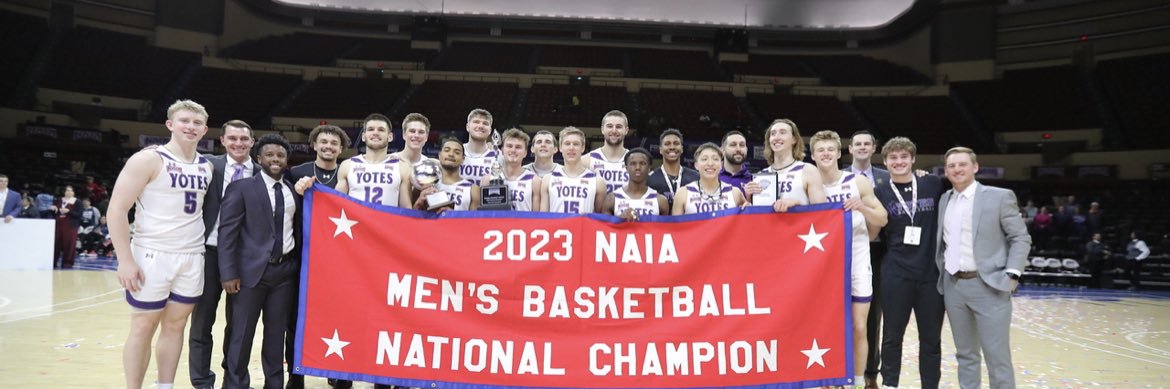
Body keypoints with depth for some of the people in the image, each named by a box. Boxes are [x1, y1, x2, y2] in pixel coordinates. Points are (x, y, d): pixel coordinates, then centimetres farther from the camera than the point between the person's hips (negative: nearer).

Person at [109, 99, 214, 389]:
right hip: (152, 256, -5)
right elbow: (117, 209, -11)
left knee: (176, 325, 10)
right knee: (143, 328, 3)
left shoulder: (207, 167, 10)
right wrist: (125, 260, -17)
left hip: (192, 258, 5)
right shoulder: (147, 160, -8)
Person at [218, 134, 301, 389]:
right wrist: (229, 273, -11)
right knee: (242, 332, 3)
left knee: (277, 332, 10)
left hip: (285, 270, 4)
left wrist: (299, 265, 6)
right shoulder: (241, 188, -1)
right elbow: (227, 232, -5)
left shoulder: (294, 191, 10)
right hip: (252, 269, -3)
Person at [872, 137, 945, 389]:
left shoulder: (933, 185, 4)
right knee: (892, 337, 6)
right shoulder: (880, 193, 3)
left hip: (931, 273, 1)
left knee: (931, 338, 9)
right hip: (895, 275, -1)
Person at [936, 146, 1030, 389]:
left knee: (997, 357, -2)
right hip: (953, 286, 5)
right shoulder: (944, 200, 11)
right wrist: (940, 268, 8)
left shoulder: (1000, 196, -3)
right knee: (965, 354, 12)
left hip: (989, 286, -4)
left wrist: (1011, 275, -12)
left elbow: (1021, 238, -3)